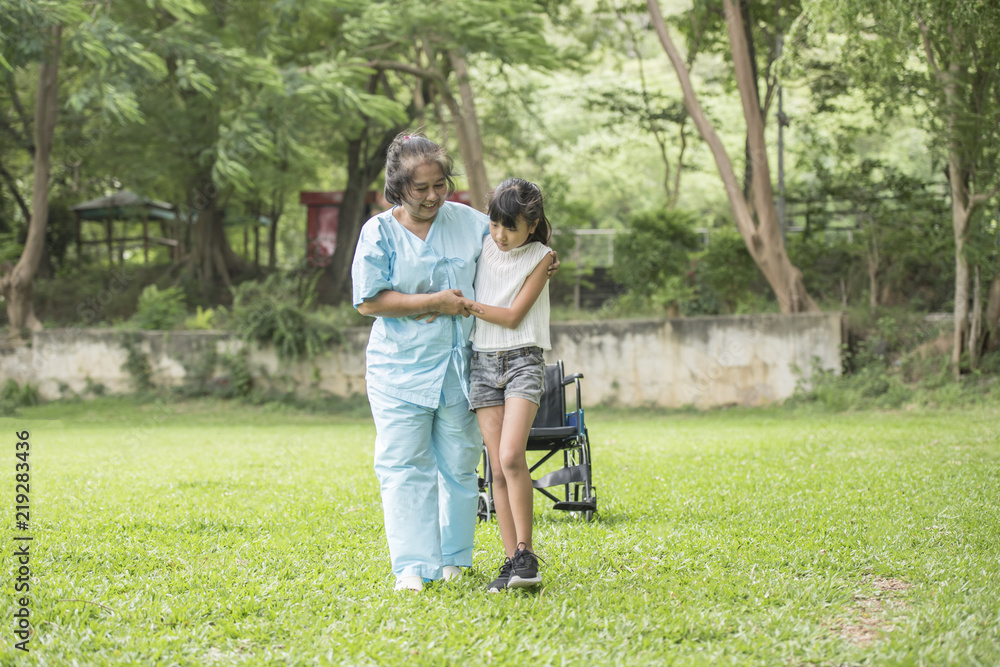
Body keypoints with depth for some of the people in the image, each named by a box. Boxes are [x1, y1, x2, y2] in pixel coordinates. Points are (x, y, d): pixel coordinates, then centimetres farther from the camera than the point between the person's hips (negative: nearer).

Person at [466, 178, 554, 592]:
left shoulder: (539, 257, -3)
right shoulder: (483, 246, 8)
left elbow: (513, 316, -9)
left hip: (523, 360, -4)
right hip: (483, 362, 4)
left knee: (511, 457, -21)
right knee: (498, 468, -1)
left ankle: (526, 554, -13)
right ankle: (512, 561, 1)